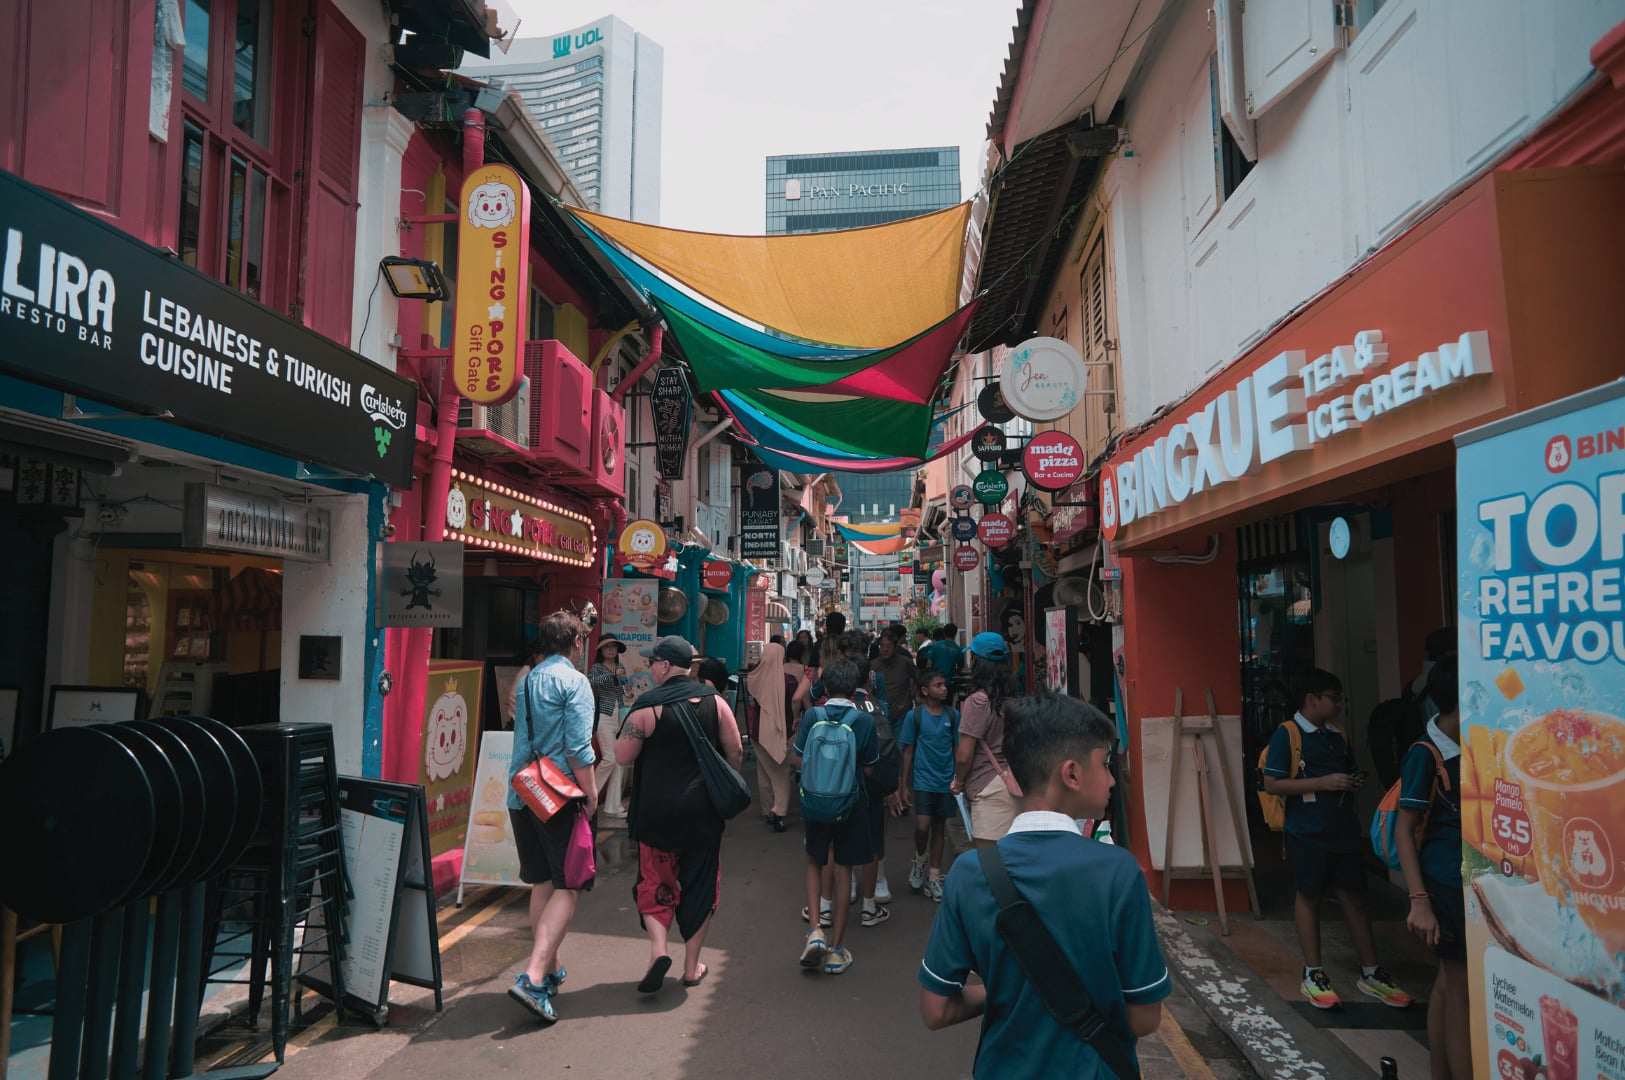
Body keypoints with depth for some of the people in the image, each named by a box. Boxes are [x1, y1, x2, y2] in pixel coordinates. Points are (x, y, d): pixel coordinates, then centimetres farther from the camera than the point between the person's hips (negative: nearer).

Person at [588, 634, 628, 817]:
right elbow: (591, 680, -25)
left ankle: (612, 806, 8)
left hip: (620, 717, 6)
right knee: (610, 759, -13)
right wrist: (613, 674, -33)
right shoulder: (597, 667, -2)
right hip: (604, 716, -6)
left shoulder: (621, 668, 15)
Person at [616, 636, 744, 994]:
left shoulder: (646, 707, -11)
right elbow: (736, 754, 2)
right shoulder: (714, 701, -2)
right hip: (704, 811, 2)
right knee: (700, 885, 13)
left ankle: (658, 949, -4)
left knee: (654, 883, 14)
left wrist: (632, 731, 11)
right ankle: (692, 966, 19)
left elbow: (622, 756, -6)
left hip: (657, 811, -2)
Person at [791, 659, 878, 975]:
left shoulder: (812, 716, -10)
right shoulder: (865, 720, -11)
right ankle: (836, 950, 15)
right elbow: (869, 768, -5)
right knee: (843, 870, 10)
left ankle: (815, 929, 5)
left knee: (815, 862, 21)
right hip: (851, 803, 0)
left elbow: (796, 760, -6)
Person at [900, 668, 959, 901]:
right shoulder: (914, 715, -5)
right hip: (923, 780, -3)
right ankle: (919, 861, 18)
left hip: (946, 782, 3)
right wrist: (904, 786, 0)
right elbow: (908, 752, 0)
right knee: (922, 826, -13)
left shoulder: (953, 715, 2)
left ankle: (933, 879, 22)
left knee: (939, 828, 10)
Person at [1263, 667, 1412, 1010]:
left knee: (1354, 898, 10)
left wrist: (1353, 783, 1)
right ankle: (1313, 974, 17)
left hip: (1343, 830, 6)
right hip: (1307, 833, -6)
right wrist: (1324, 782, -20)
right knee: (1309, 898, 7)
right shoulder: (1287, 734, -12)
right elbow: (1272, 784, -16)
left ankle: (1370, 973, 22)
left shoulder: (1338, 734, 9)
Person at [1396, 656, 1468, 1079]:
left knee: (1449, 983, 16)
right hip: (1448, 882, -7)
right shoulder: (1426, 754, -17)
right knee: (1462, 989, 1)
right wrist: (1419, 901, -21)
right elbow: (1404, 829, -16)